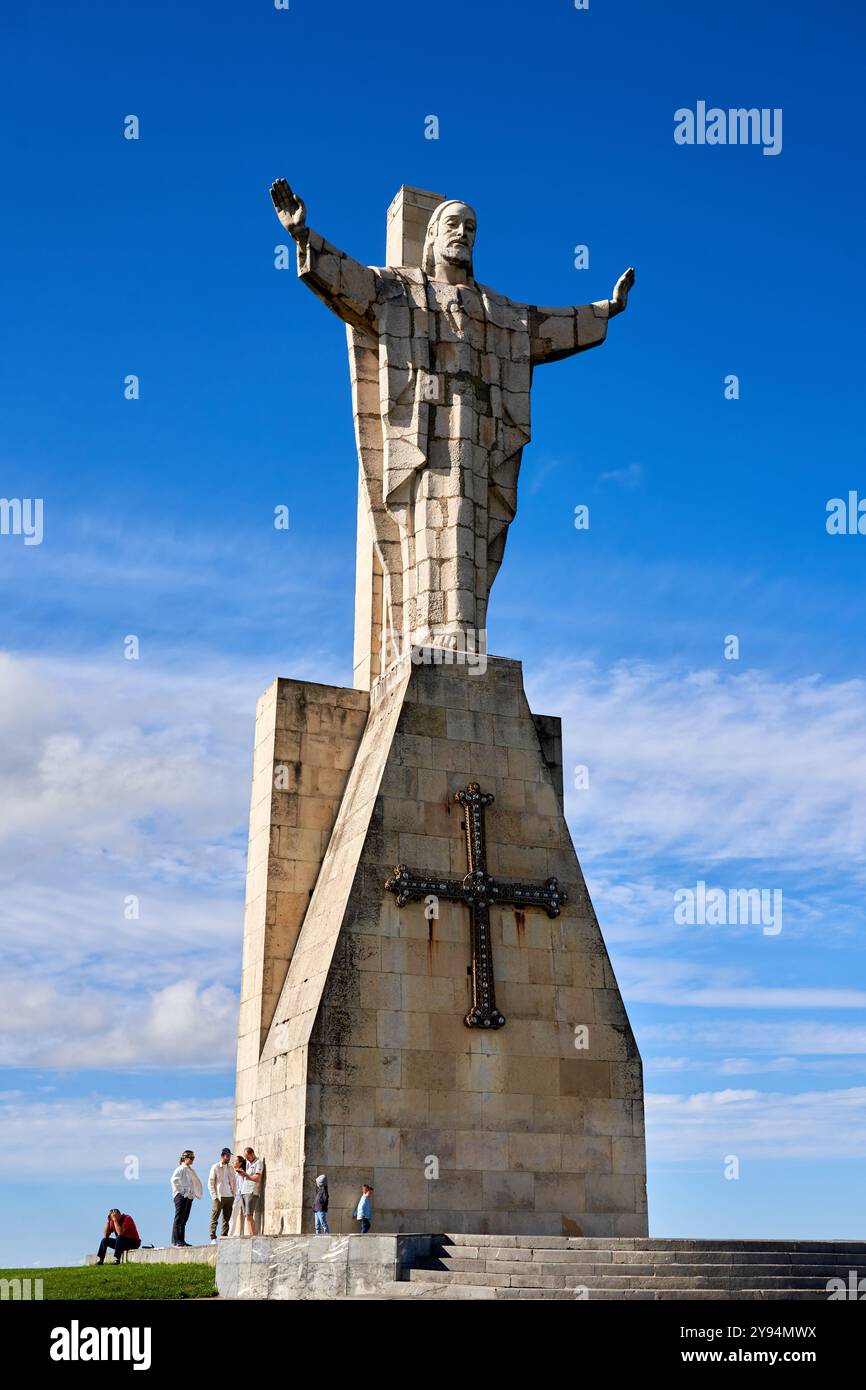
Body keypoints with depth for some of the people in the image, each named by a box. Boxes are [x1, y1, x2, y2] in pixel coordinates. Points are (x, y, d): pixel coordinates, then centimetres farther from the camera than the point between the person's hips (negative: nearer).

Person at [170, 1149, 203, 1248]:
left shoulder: (191, 1170, 19)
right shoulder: (180, 1169, -6)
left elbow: (196, 1182, 28)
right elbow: (174, 1180, -19)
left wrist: (196, 1193, 14)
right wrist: (181, 1191, -18)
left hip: (189, 1196, 8)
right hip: (181, 1196, -8)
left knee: (184, 1219, 9)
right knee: (179, 1218, -10)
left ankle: (182, 1241, 11)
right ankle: (175, 1241, -11)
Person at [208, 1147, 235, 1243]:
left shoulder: (230, 1168, 13)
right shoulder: (215, 1167, -1)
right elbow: (210, 1183, -3)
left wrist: (233, 1194, 7)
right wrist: (214, 1196, -10)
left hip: (229, 1197, 5)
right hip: (219, 1197, -5)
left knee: (226, 1219, 4)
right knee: (214, 1218, -4)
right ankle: (213, 1238, -4)